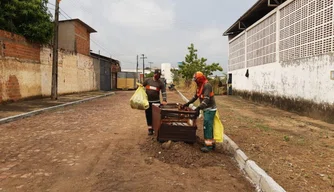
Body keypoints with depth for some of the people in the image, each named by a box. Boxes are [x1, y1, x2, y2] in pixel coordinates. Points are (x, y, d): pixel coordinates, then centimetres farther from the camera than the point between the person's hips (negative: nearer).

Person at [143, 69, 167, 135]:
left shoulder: (161, 83, 2)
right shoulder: (148, 80, 5)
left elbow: (164, 92, -4)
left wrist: (164, 100, -17)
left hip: (156, 101, -1)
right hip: (147, 101, 1)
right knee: (149, 115, 5)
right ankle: (150, 129, 14)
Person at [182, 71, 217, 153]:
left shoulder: (207, 85, -20)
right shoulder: (200, 86, 11)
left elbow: (207, 99, -30)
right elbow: (195, 96, 20)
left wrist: (199, 108, -36)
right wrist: (188, 103, 14)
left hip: (210, 109, -10)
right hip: (206, 109, 10)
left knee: (207, 126, -11)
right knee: (209, 126, 15)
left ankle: (208, 145, -7)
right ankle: (212, 143, 24)